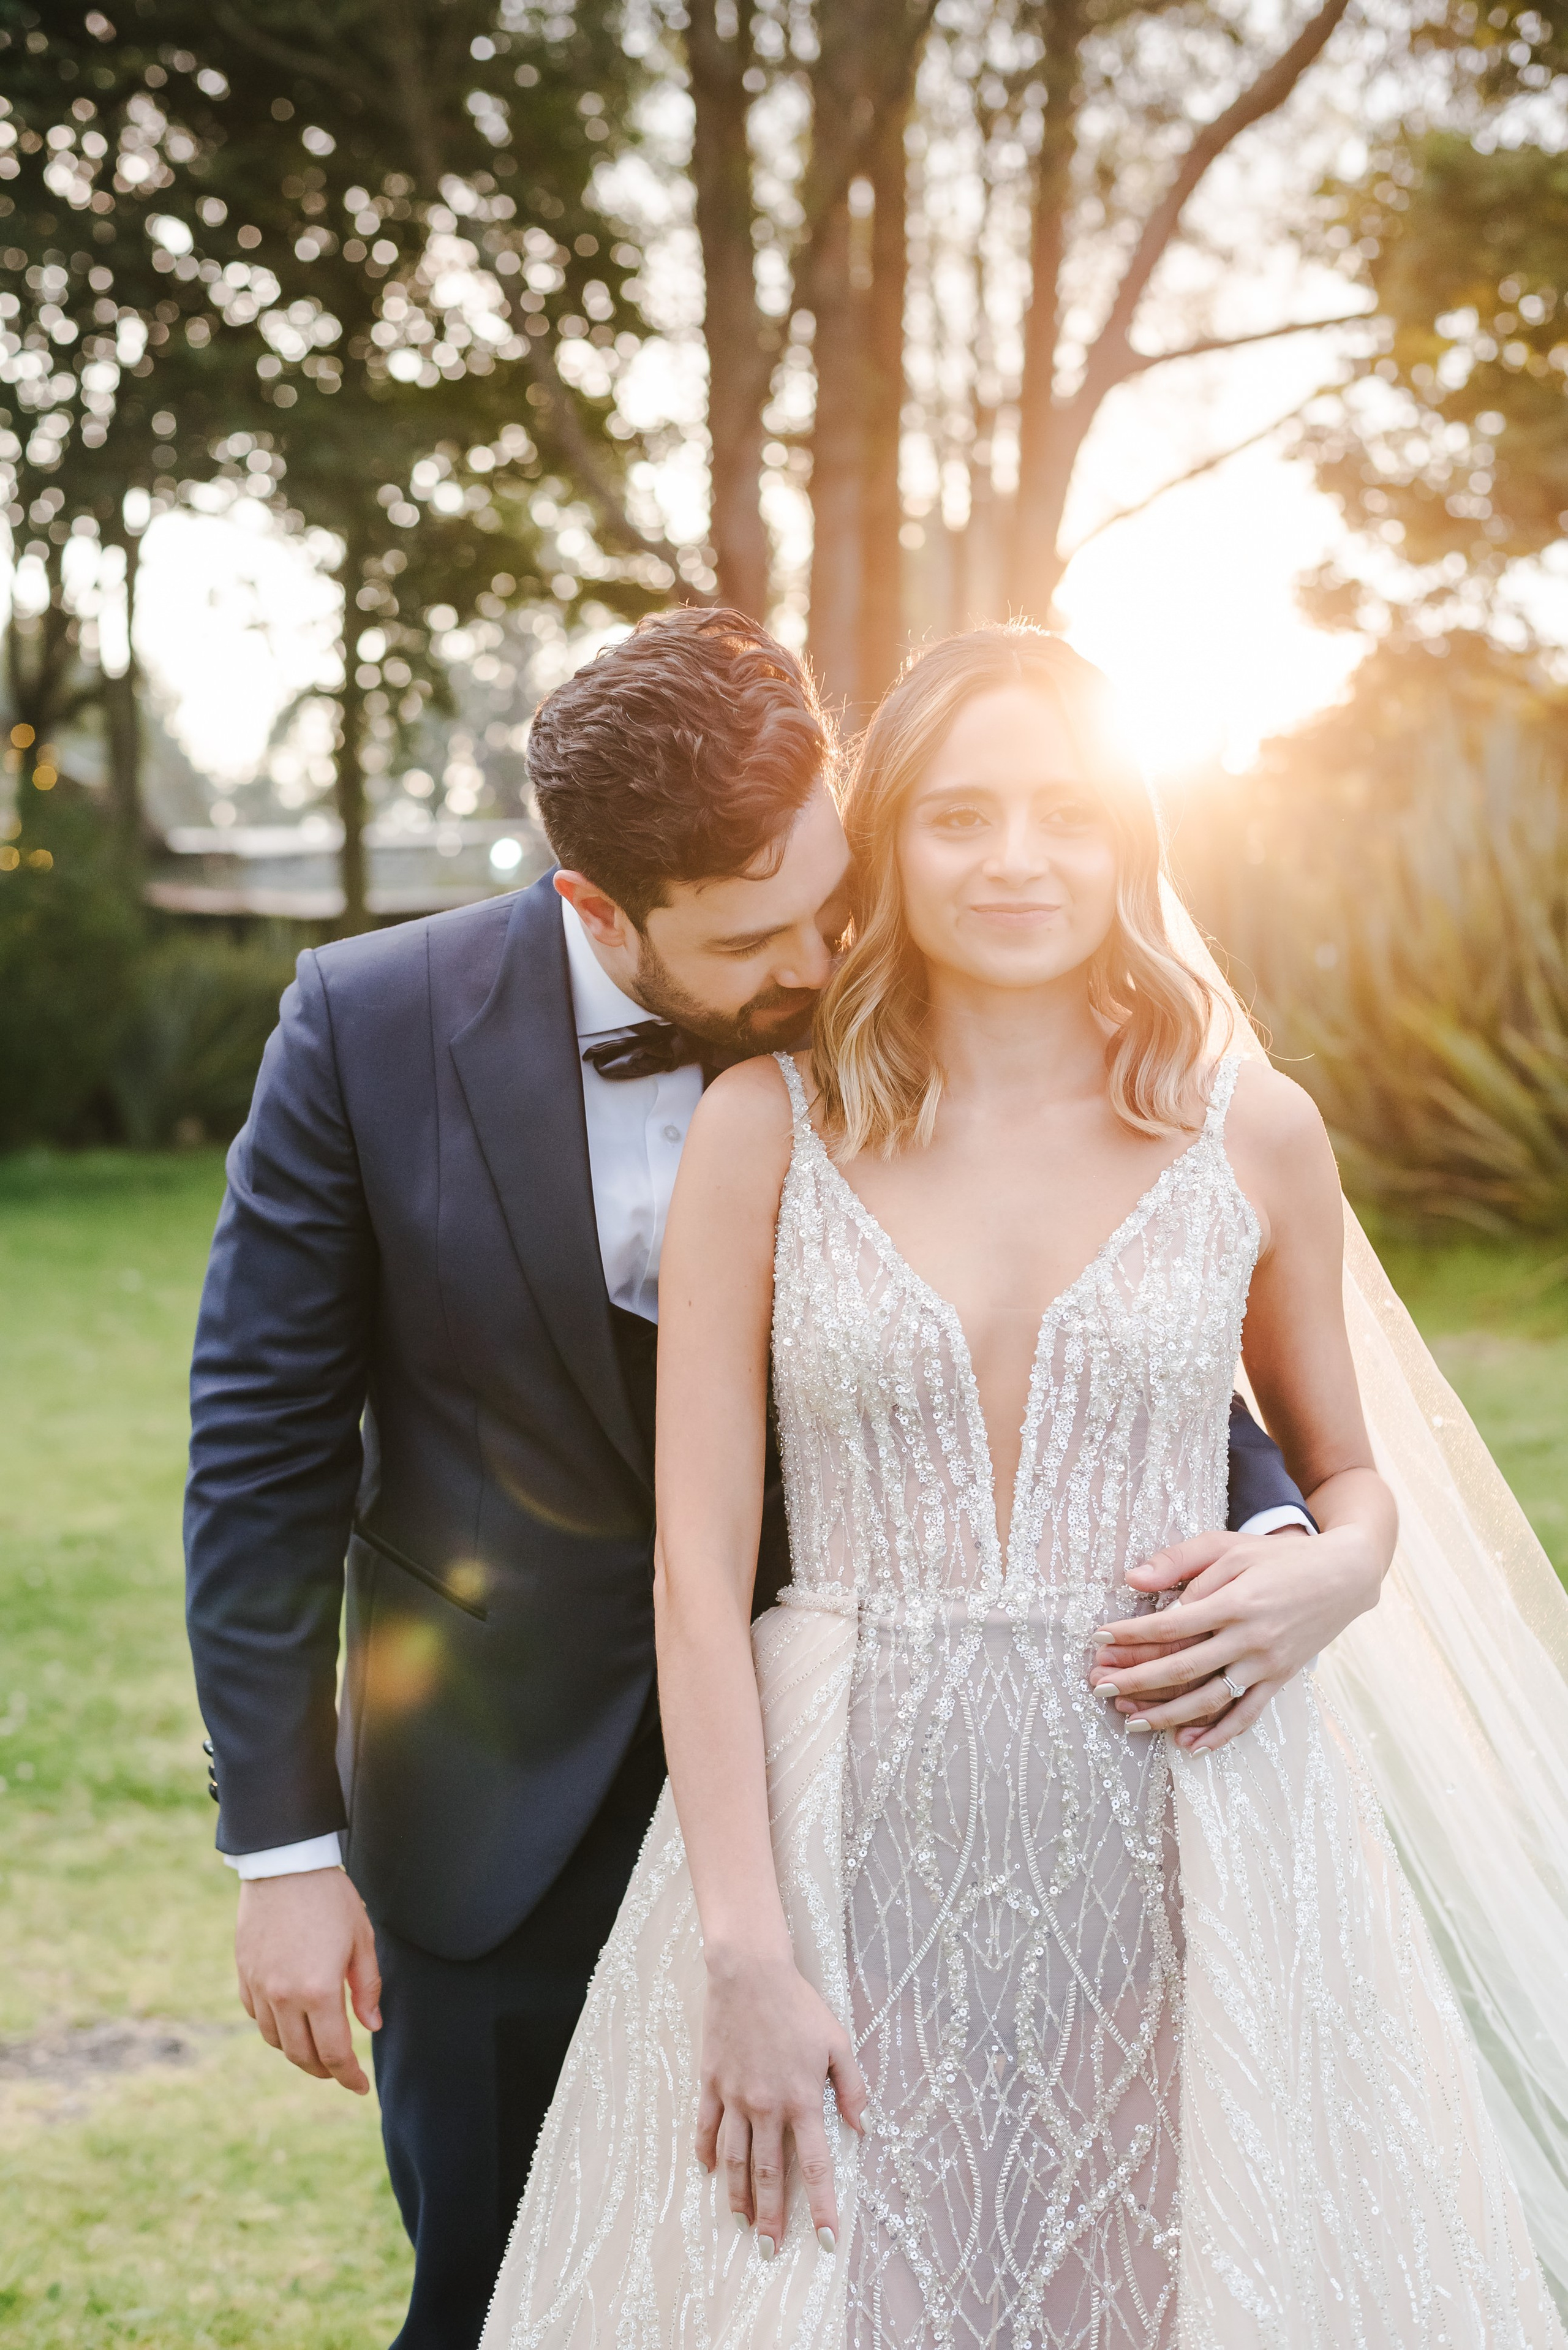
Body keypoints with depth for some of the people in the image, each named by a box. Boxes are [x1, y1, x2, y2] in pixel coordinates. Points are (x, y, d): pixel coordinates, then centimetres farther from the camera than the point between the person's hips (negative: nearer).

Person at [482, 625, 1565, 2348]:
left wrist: (1335, 1574, -6)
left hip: (1189, 1847, 1)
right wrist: (743, 1949, -10)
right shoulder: (769, 1125, 0)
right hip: (845, 1833, -1)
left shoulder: (1253, 1130, 3)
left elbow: (1349, 1471, 18)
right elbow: (698, 1561, -3)